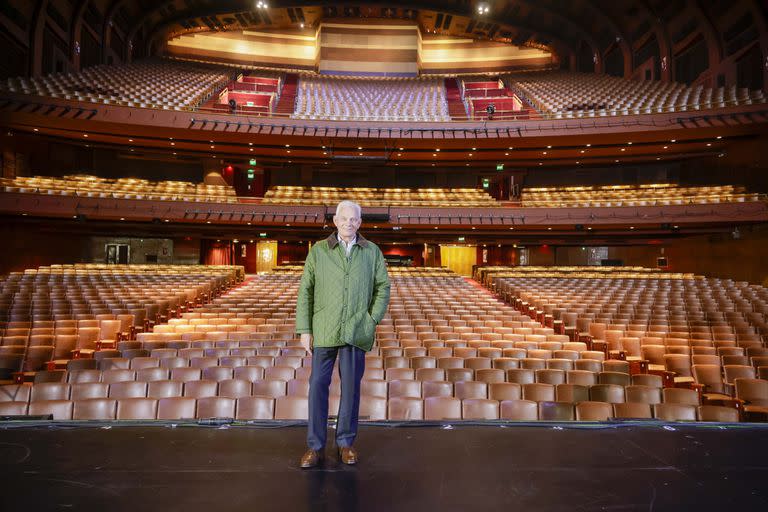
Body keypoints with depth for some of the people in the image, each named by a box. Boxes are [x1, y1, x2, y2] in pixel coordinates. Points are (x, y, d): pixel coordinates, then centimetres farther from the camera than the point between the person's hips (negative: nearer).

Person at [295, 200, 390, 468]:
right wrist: (304, 329, -3)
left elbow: (383, 287, 6)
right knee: (318, 384, 3)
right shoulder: (319, 250, 1)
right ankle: (316, 446, 16)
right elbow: (305, 291, 1)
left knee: (351, 385, 7)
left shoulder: (372, 251, 4)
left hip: (356, 331, 1)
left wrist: (372, 319, -4)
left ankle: (346, 442, 24)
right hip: (324, 330, 0)